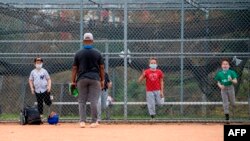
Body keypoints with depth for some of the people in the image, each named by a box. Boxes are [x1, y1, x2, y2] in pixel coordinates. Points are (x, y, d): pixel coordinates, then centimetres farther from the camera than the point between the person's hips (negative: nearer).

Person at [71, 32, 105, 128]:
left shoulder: (78, 53, 1)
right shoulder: (97, 53, 1)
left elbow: (74, 68, 1)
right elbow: (101, 67, 3)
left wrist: (73, 81, 5)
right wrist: (102, 80, 10)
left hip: (82, 79, 0)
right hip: (95, 79, 0)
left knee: (82, 101, 6)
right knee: (94, 101, 1)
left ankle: (82, 121, -2)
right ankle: (94, 121, 0)